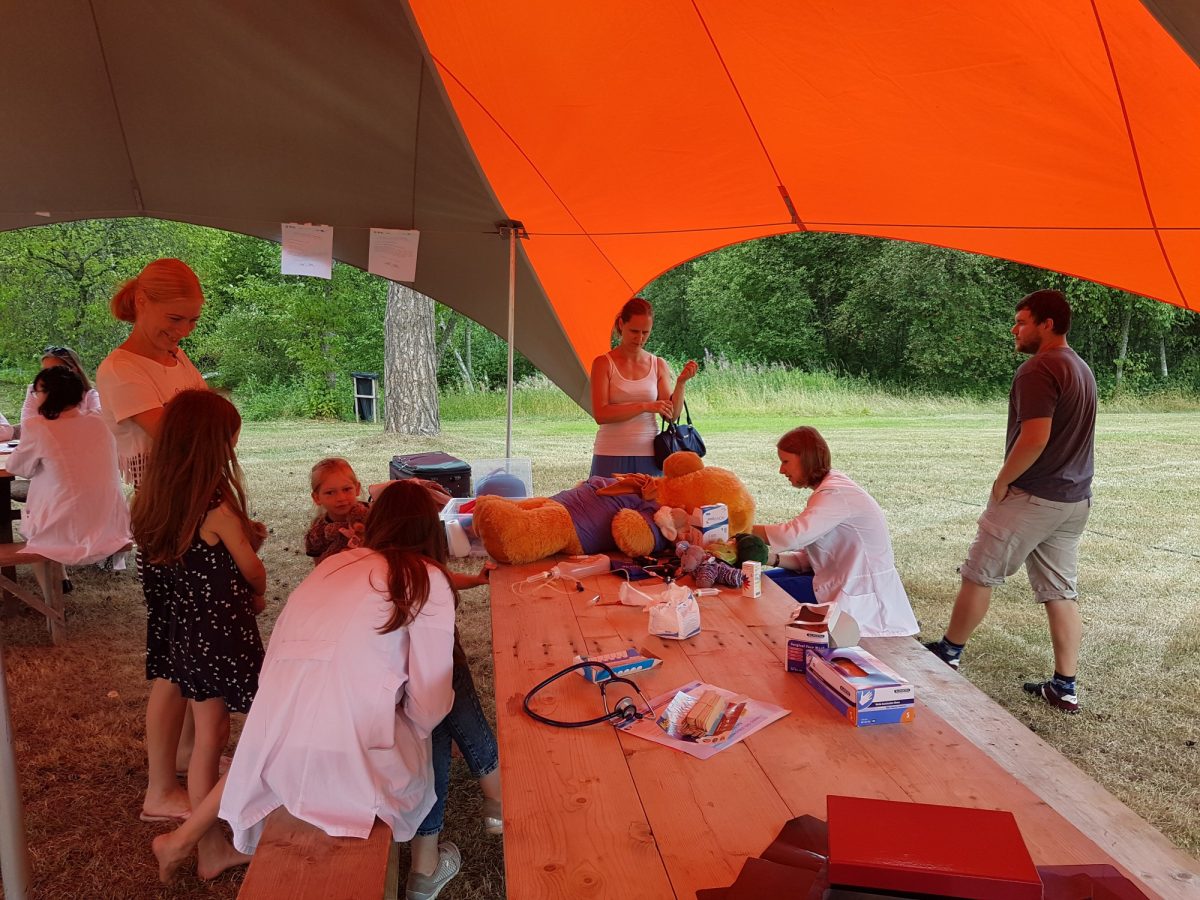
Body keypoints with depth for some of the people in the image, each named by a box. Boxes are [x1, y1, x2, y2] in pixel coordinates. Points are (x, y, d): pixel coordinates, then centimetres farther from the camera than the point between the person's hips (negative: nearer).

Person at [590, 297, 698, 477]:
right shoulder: (604, 363, -1)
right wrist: (644, 406, -17)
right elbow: (600, 415, -11)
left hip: (649, 455, 2)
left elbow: (671, 415, 3)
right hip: (611, 455, -2)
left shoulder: (659, 365, 8)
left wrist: (681, 383, -11)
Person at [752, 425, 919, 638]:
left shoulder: (835, 494, -19)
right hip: (843, 582, 10)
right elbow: (809, 558, 8)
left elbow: (792, 536, -32)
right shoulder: (828, 489, 12)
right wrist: (770, 558, -6)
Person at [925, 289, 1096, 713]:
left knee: (979, 574, 6)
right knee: (1061, 590, 10)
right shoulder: (1082, 369, 14)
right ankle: (1064, 686, 15)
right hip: (1074, 499, 9)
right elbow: (1070, 436, 18)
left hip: (1031, 497, -9)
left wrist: (1001, 482, -14)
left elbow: (1034, 438, -26)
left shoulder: (1038, 369, -17)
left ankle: (949, 652, 20)